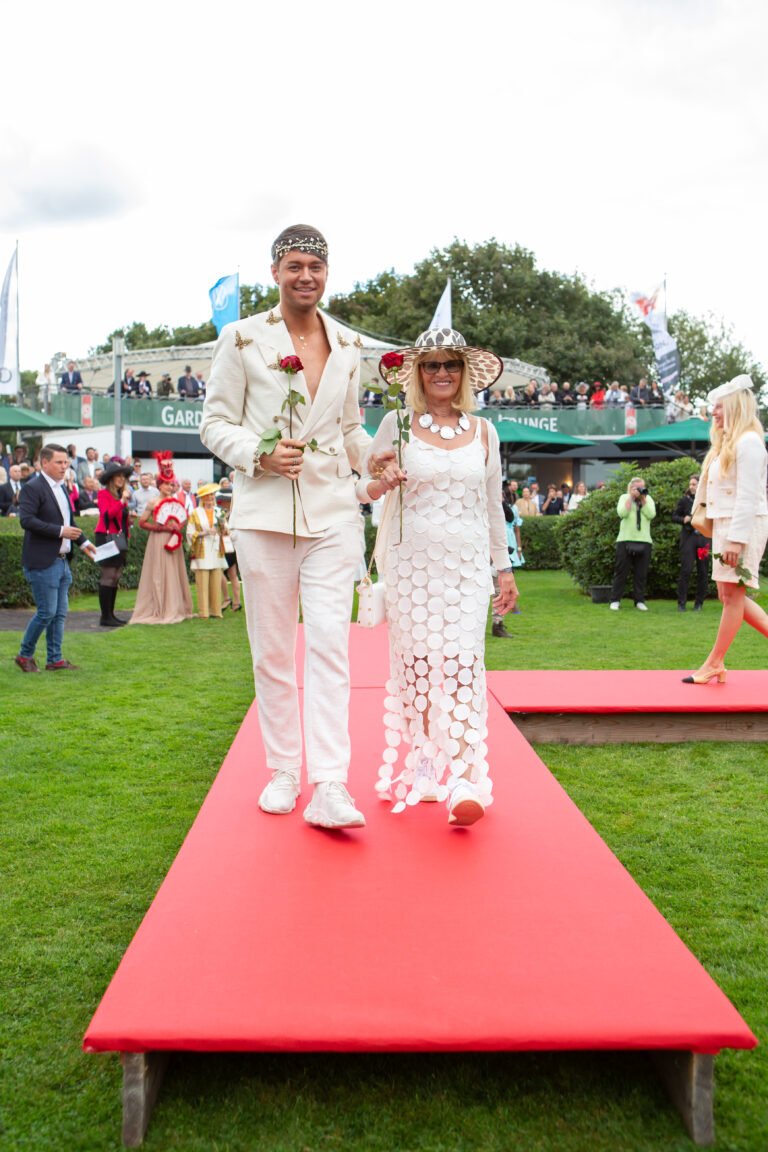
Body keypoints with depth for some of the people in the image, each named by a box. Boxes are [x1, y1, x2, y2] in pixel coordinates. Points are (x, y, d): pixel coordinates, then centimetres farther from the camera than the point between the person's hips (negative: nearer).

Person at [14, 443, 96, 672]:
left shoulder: (61, 489, 16)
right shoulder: (33, 489, -11)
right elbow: (27, 520, -22)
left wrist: (83, 542, 13)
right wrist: (60, 531, -23)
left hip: (62, 561, 9)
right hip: (43, 562, -9)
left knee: (60, 613, 10)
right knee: (46, 612, -4)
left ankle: (55, 659, 18)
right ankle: (25, 655, 13)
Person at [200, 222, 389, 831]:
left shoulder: (349, 346, 12)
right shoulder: (242, 339, 3)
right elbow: (215, 422, 4)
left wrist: (374, 458, 2)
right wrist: (258, 455, -14)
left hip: (332, 511, 2)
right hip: (264, 511, -1)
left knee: (330, 642, -9)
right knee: (273, 648, 6)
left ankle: (330, 786, -9)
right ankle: (284, 770, 21)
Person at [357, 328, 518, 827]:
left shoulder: (483, 431, 10)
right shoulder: (397, 423, 4)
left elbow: (493, 506, 15)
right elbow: (365, 487, 8)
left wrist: (505, 568, 14)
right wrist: (380, 483, -16)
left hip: (468, 562, 1)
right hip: (413, 560, -1)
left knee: (463, 662, -8)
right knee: (416, 659, 0)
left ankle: (464, 778, -9)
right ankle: (418, 767, 15)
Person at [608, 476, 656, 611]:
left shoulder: (648, 498, 10)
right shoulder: (624, 497, 6)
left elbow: (651, 514, -7)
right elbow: (622, 513, -13)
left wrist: (643, 498, -8)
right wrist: (631, 497, -10)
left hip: (644, 541, 2)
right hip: (625, 540, -2)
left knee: (641, 573, 4)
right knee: (621, 572, 1)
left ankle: (640, 601, 12)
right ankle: (615, 600, 6)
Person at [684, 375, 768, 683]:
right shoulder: (726, 443, 18)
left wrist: (736, 539, -22)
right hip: (725, 524, 10)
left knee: (732, 593, -3)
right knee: (729, 595, 9)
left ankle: (715, 663, 2)